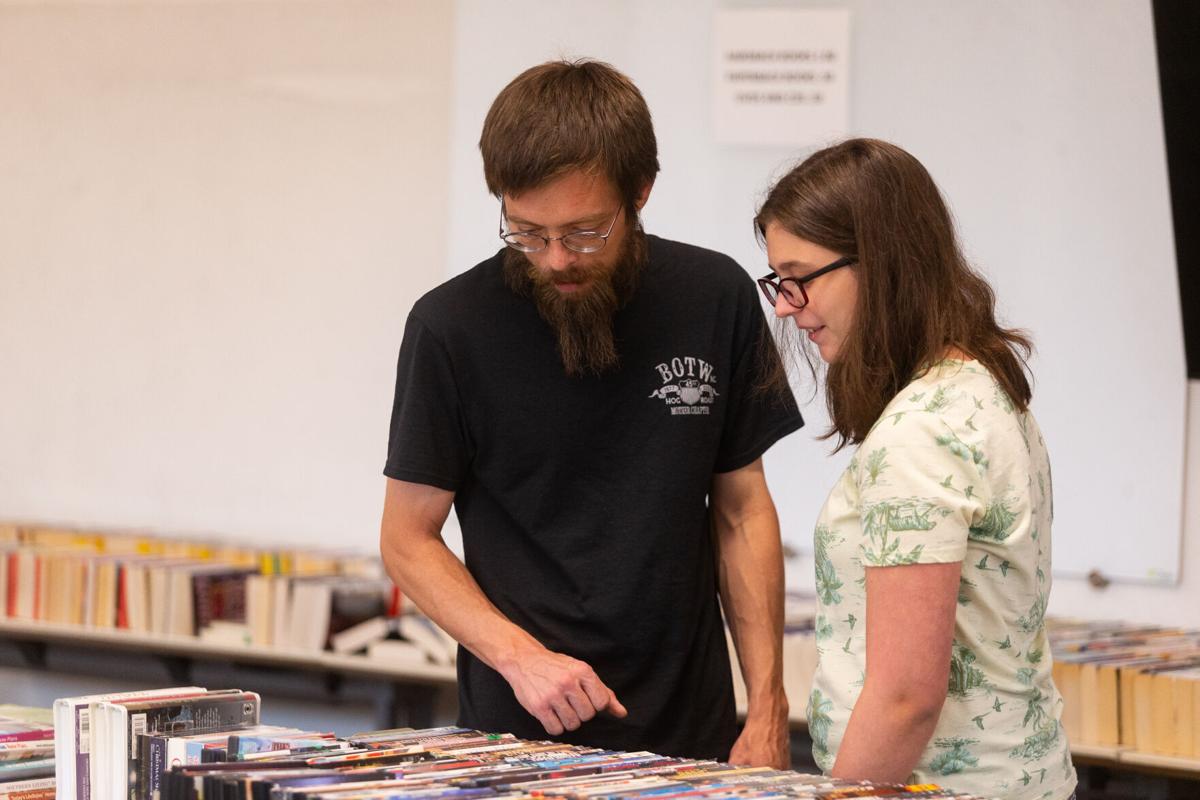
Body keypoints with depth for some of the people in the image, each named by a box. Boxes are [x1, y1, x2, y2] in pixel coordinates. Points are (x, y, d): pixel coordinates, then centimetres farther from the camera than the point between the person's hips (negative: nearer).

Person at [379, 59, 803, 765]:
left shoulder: (716, 299, -2)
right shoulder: (451, 327, -9)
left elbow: (743, 508, 6)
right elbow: (408, 541, -2)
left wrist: (768, 713, 0)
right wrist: (520, 656, -18)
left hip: (689, 733, 2)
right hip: (519, 734, -2)